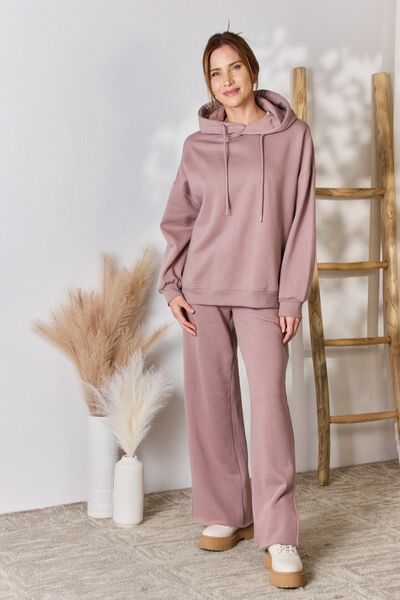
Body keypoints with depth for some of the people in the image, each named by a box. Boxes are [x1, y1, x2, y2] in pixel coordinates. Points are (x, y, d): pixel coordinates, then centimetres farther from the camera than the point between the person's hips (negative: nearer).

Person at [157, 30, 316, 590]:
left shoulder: (293, 135, 1)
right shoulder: (197, 145, 6)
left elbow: (301, 221, -1)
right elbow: (177, 221, 10)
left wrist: (293, 296, -5)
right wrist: (172, 285, -1)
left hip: (263, 295, -2)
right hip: (203, 292, 3)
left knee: (270, 404, -10)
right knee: (211, 404, 5)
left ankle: (279, 537, -5)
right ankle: (225, 514, 19)